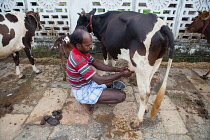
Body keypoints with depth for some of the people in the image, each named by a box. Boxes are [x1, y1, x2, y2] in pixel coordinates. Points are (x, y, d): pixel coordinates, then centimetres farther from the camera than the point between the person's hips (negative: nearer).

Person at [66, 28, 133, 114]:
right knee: (121, 96, -14)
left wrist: (118, 69, -6)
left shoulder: (82, 51, -3)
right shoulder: (78, 60, -32)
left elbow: (97, 64, 3)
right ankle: (87, 102, -3)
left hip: (88, 83, 9)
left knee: (115, 82, 22)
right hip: (83, 92, -9)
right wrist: (122, 74, -21)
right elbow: (99, 80, -31)